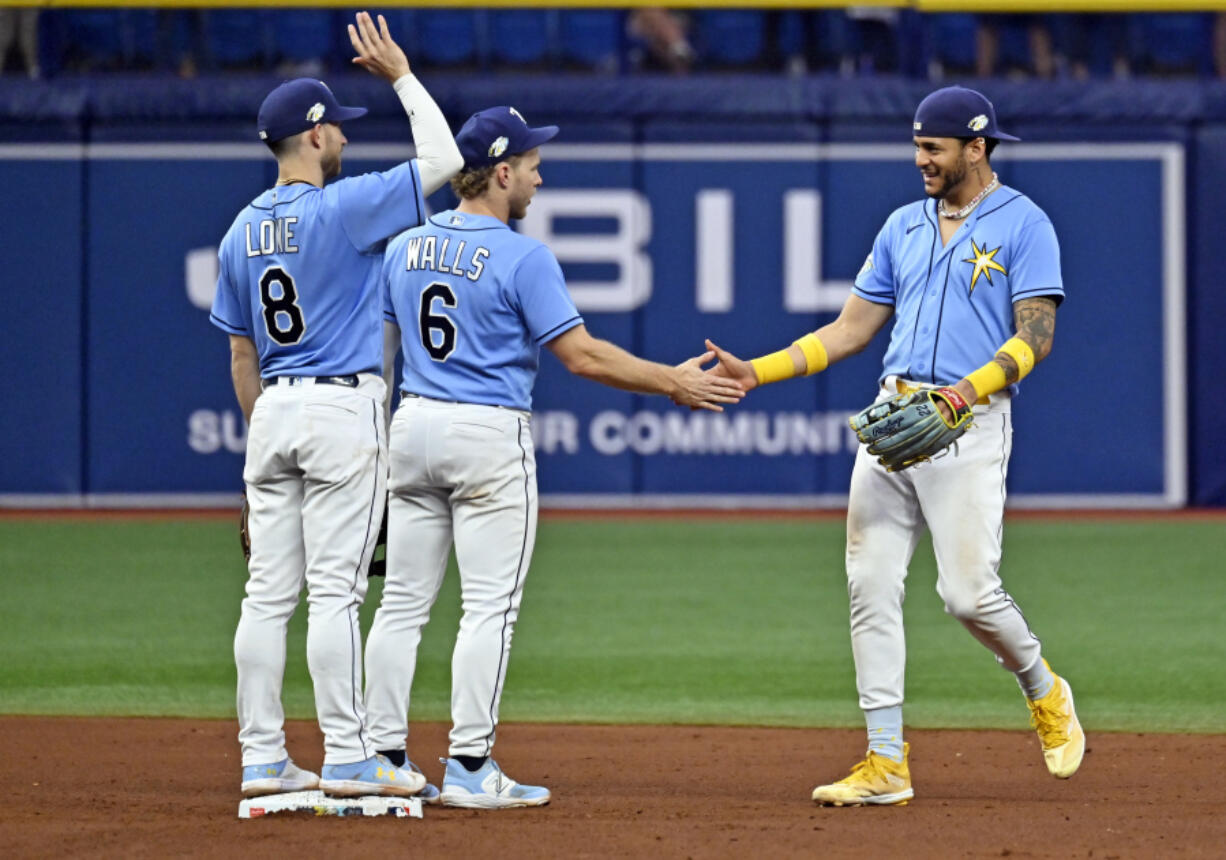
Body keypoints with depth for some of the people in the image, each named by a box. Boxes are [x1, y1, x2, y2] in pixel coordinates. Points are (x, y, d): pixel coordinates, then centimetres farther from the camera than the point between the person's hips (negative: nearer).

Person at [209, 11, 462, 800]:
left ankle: (263, 759, 7)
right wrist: (402, 75, 3)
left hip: (274, 412, 7)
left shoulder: (243, 231, 10)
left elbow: (240, 355, 15)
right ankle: (346, 759, -6)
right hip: (343, 409, -7)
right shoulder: (341, 208, -11)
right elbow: (443, 159, -7)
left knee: (269, 592, 6)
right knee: (334, 589, -7)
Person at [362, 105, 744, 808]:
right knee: (491, 606, -2)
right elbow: (582, 355, -15)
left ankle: (385, 759, 9)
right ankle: (470, 768, -5)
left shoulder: (406, 247, 7)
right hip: (491, 435, -6)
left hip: (413, 426, 6)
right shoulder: (523, 258, -12)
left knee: (404, 603, 9)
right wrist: (673, 382, -7)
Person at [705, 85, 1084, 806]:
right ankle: (886, 765, 2)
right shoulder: (904, 227, 18)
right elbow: (850, 330, 19)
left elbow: (1036, 335, -9)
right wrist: (758, 372, 8)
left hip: (971, 422, -6)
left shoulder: (1023, 224, 0)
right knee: (872, 587, -1)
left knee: (969, 590, -13)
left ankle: (1045, 693, 18)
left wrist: (970, 389, -24)